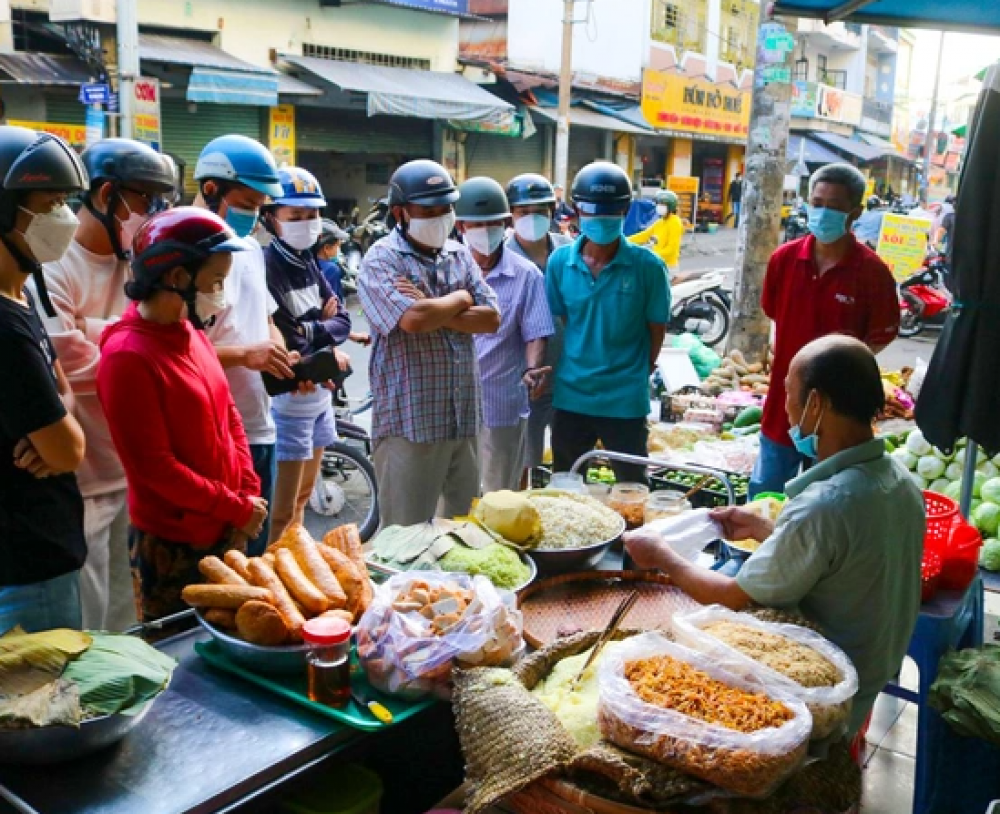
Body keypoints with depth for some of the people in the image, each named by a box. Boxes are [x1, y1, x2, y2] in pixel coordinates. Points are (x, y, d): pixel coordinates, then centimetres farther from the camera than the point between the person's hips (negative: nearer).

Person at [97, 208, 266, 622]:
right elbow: (154, 467, -21)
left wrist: (249, 492, 0)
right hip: (173, 547, -7)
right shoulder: (127, 356, -20)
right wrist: (237, 509, -14)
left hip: (226, 533, 7)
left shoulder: (192, 335, 6)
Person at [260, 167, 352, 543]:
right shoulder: (266, 266, -17)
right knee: (282, 511, 0)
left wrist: (313, 330, -12)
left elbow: (342, 320, 4)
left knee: (302, 498, 21)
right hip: (289, 398, -9)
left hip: (319, 394, 9)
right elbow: (285, 343, -21)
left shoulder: (308, 263, 9)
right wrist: (330, 355, -9)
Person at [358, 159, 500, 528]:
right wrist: (460, 298, -5)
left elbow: (491, 318, 2)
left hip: (464, 418, 6)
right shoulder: (382, 260, -8)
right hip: (409, 423, -6)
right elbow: (413, 320, -24)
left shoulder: (459, 255, 12)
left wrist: (433, 311, -12)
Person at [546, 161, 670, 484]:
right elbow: (557, 322, 6)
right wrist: (576, 364, 2)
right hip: (571, 396, 3)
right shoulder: (559, 262, -3)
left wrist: (637, 371, 2)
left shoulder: (647, 266, -11)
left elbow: (657, 328, -2)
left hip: (625, 400, -2)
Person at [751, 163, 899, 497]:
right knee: (763, 497, 17)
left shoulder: (872, 271, -14)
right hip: (784, 402, 3)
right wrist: (799, 354, 6)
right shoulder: (784, 258, -3)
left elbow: (882, 336, -7)